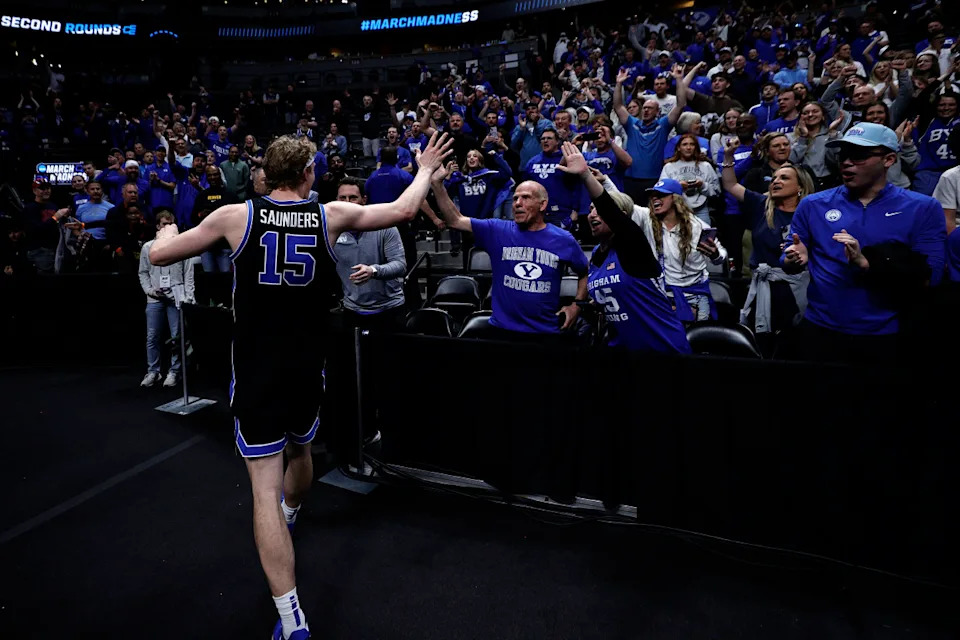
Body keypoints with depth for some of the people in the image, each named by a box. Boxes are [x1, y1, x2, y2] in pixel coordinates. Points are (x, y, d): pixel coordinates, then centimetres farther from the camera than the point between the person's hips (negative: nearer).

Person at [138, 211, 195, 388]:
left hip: (176, 298, -2)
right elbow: (143, 272, 13)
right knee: (152, 337, 5)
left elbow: (188, 274, 0)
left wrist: (188, 298, -5)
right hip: (154, 299, 2)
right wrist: (149, 290, -2)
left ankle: (174, 371, 12)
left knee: (177, 337, 2)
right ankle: (153, 372, 16)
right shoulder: (148, 247, 8)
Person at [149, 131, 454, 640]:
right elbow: (404, 210, 7)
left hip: (255, 371, -2)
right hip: (307, 368, 3)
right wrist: (426, 169, 25)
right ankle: (288, 516, 59)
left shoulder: (236, 216, -6)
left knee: (264, 488, 1)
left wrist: (168, 231, 25)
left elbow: (158, 256, 2)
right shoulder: (331, 215, -3)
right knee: (299, 451, 29)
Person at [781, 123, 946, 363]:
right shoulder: (813, 205, 2)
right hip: (820, 331, 1)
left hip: (887, 336, -1)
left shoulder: (923, 209, -2)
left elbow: (929, 277, -10)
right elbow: (788, 264, 4)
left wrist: (865, 263, -22)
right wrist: (793, 260, -19)